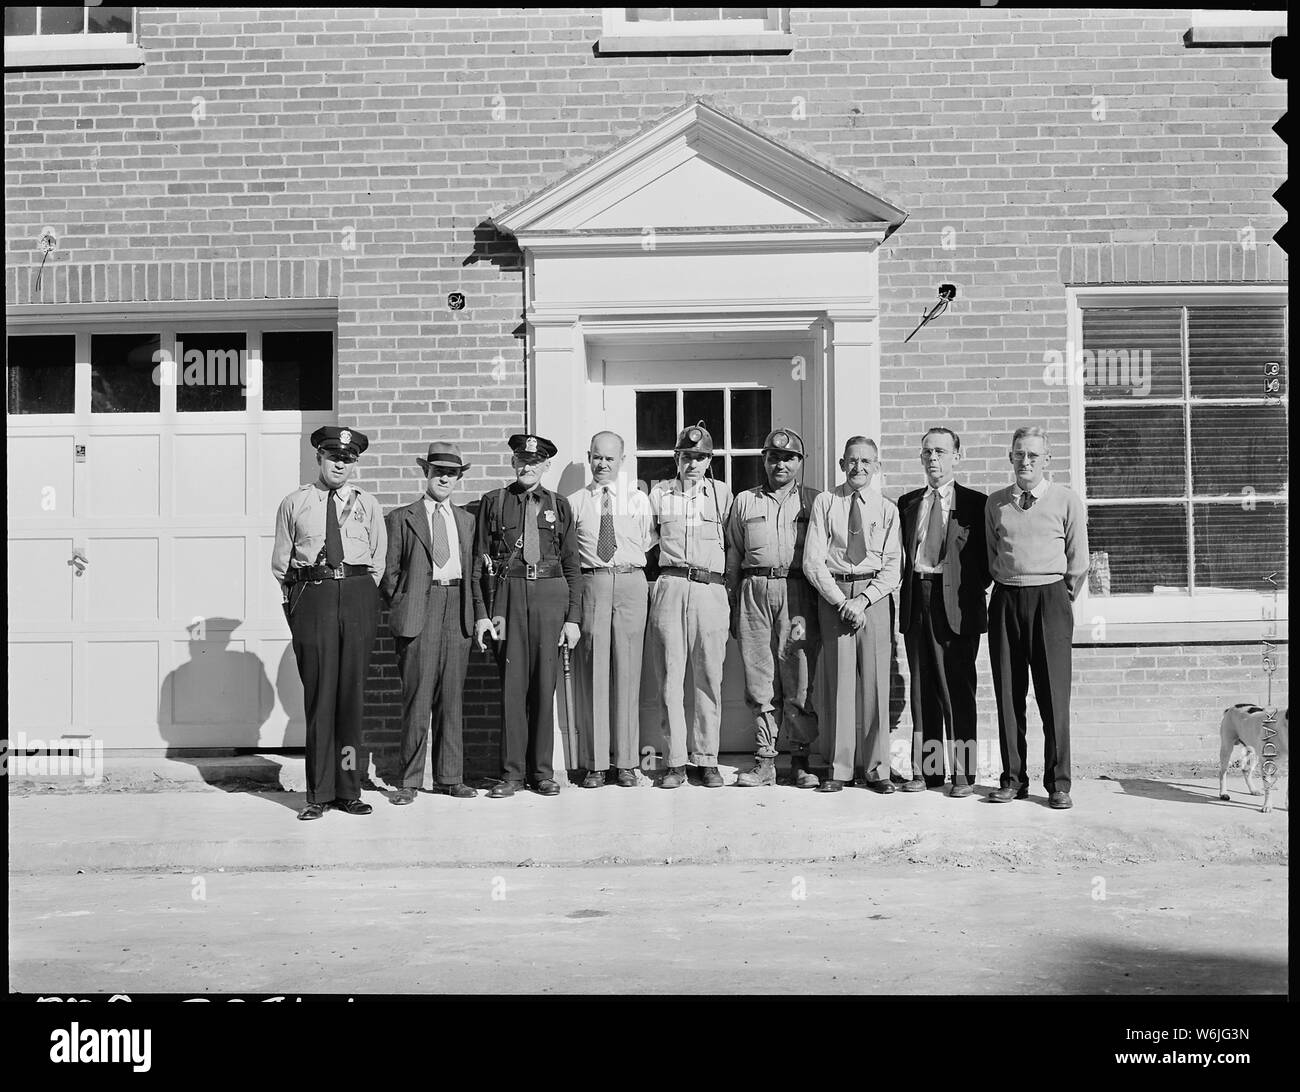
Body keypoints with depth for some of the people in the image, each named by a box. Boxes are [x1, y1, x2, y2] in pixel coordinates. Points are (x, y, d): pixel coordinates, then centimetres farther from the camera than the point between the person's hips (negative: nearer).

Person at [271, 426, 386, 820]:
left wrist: (361, 595, 7)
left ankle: (348, 790, 11)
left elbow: (378, 561, 14)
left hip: (357, 595, 1)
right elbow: (280, 561, 11)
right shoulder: (294, 504, 9)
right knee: (318, 695, -2)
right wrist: (294, 598, 4)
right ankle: (319, 794, 6)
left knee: (351, 694, 3)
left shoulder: (367, 505, 12)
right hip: (310, 596, -1)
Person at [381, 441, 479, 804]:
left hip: (457, 610, 3)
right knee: (417, 697, -4)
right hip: (418, 612, -3)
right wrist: (399, 608, -1)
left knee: (451, 697, 7)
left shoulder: (466, 520, 17)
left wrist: (472, 611, 8)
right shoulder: (401, 518, 7)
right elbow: (389, 571, 6)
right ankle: (409, 781, 4)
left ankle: (450, 777, 14)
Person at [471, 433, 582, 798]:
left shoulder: (558, 505, 11)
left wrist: (573, 616, 3)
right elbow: (479, 562, 6)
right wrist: (481, 613, -2)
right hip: (507, 595, -1)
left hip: (549, 594, 1)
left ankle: (542, 771, 13)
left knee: (545, 685, 3)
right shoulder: (493, 502, 8)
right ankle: (512, 772, 8)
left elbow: (571, 565, 10)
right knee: (512, 684, 0)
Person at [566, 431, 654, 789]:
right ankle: (595, 764, 6)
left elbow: (649, 545, 12)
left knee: (627, 672, 1)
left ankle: (627, 763, 8)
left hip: (630, 584, 1)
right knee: (592, 674, -1)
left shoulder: (639, 500, 13)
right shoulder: (574, 503, 10)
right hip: (589, 583, 0)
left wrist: (640, 580, 2)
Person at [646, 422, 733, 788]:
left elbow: (733, 543, 16)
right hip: (669, 588, 0)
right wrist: (665, 571, 12)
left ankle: (707, 760, 10)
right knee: (669, 678, -1)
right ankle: (675, 762, 6)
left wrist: (725, 576, 11)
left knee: (709, 678, 2)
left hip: (710, 589, 0)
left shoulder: (722, 493, 11)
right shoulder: (658, 493, 11)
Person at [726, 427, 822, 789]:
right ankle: (764, 760, 8)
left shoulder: (815, 501, 11)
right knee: (759, 678, 2)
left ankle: (801, 759, 8)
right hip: (754, 592, 2)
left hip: (798, 592, -2)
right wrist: (733, 607, 11)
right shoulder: (744, 501, 16)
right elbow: (733, 558, 16)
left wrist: (821, 605, -2)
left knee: (799, 679, -2)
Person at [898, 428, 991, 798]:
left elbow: (987, 558, 4)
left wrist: (972, 590, -4)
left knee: (958, 689, -1)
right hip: (916, 601, 4)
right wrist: (907, 591, 7)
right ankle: (925, 769, 15)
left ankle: (962, 772, 7)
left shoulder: (974, 503, 3)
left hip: (956, 603, -4)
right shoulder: (907, 503, 14)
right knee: (922, 688, 8)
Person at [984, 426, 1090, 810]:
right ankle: (1013, 779, 12)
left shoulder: (1067, 501, 2)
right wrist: (1005, 586, 10)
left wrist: (1061, 598, 6)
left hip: (1051, 597, -2)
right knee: (1008, 693, 4)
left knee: (1054, 694, -3)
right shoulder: (995, 504, 10)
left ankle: (1058, 784, 5)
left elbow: (1078, 561, 5)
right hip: (1006, 599, 3)